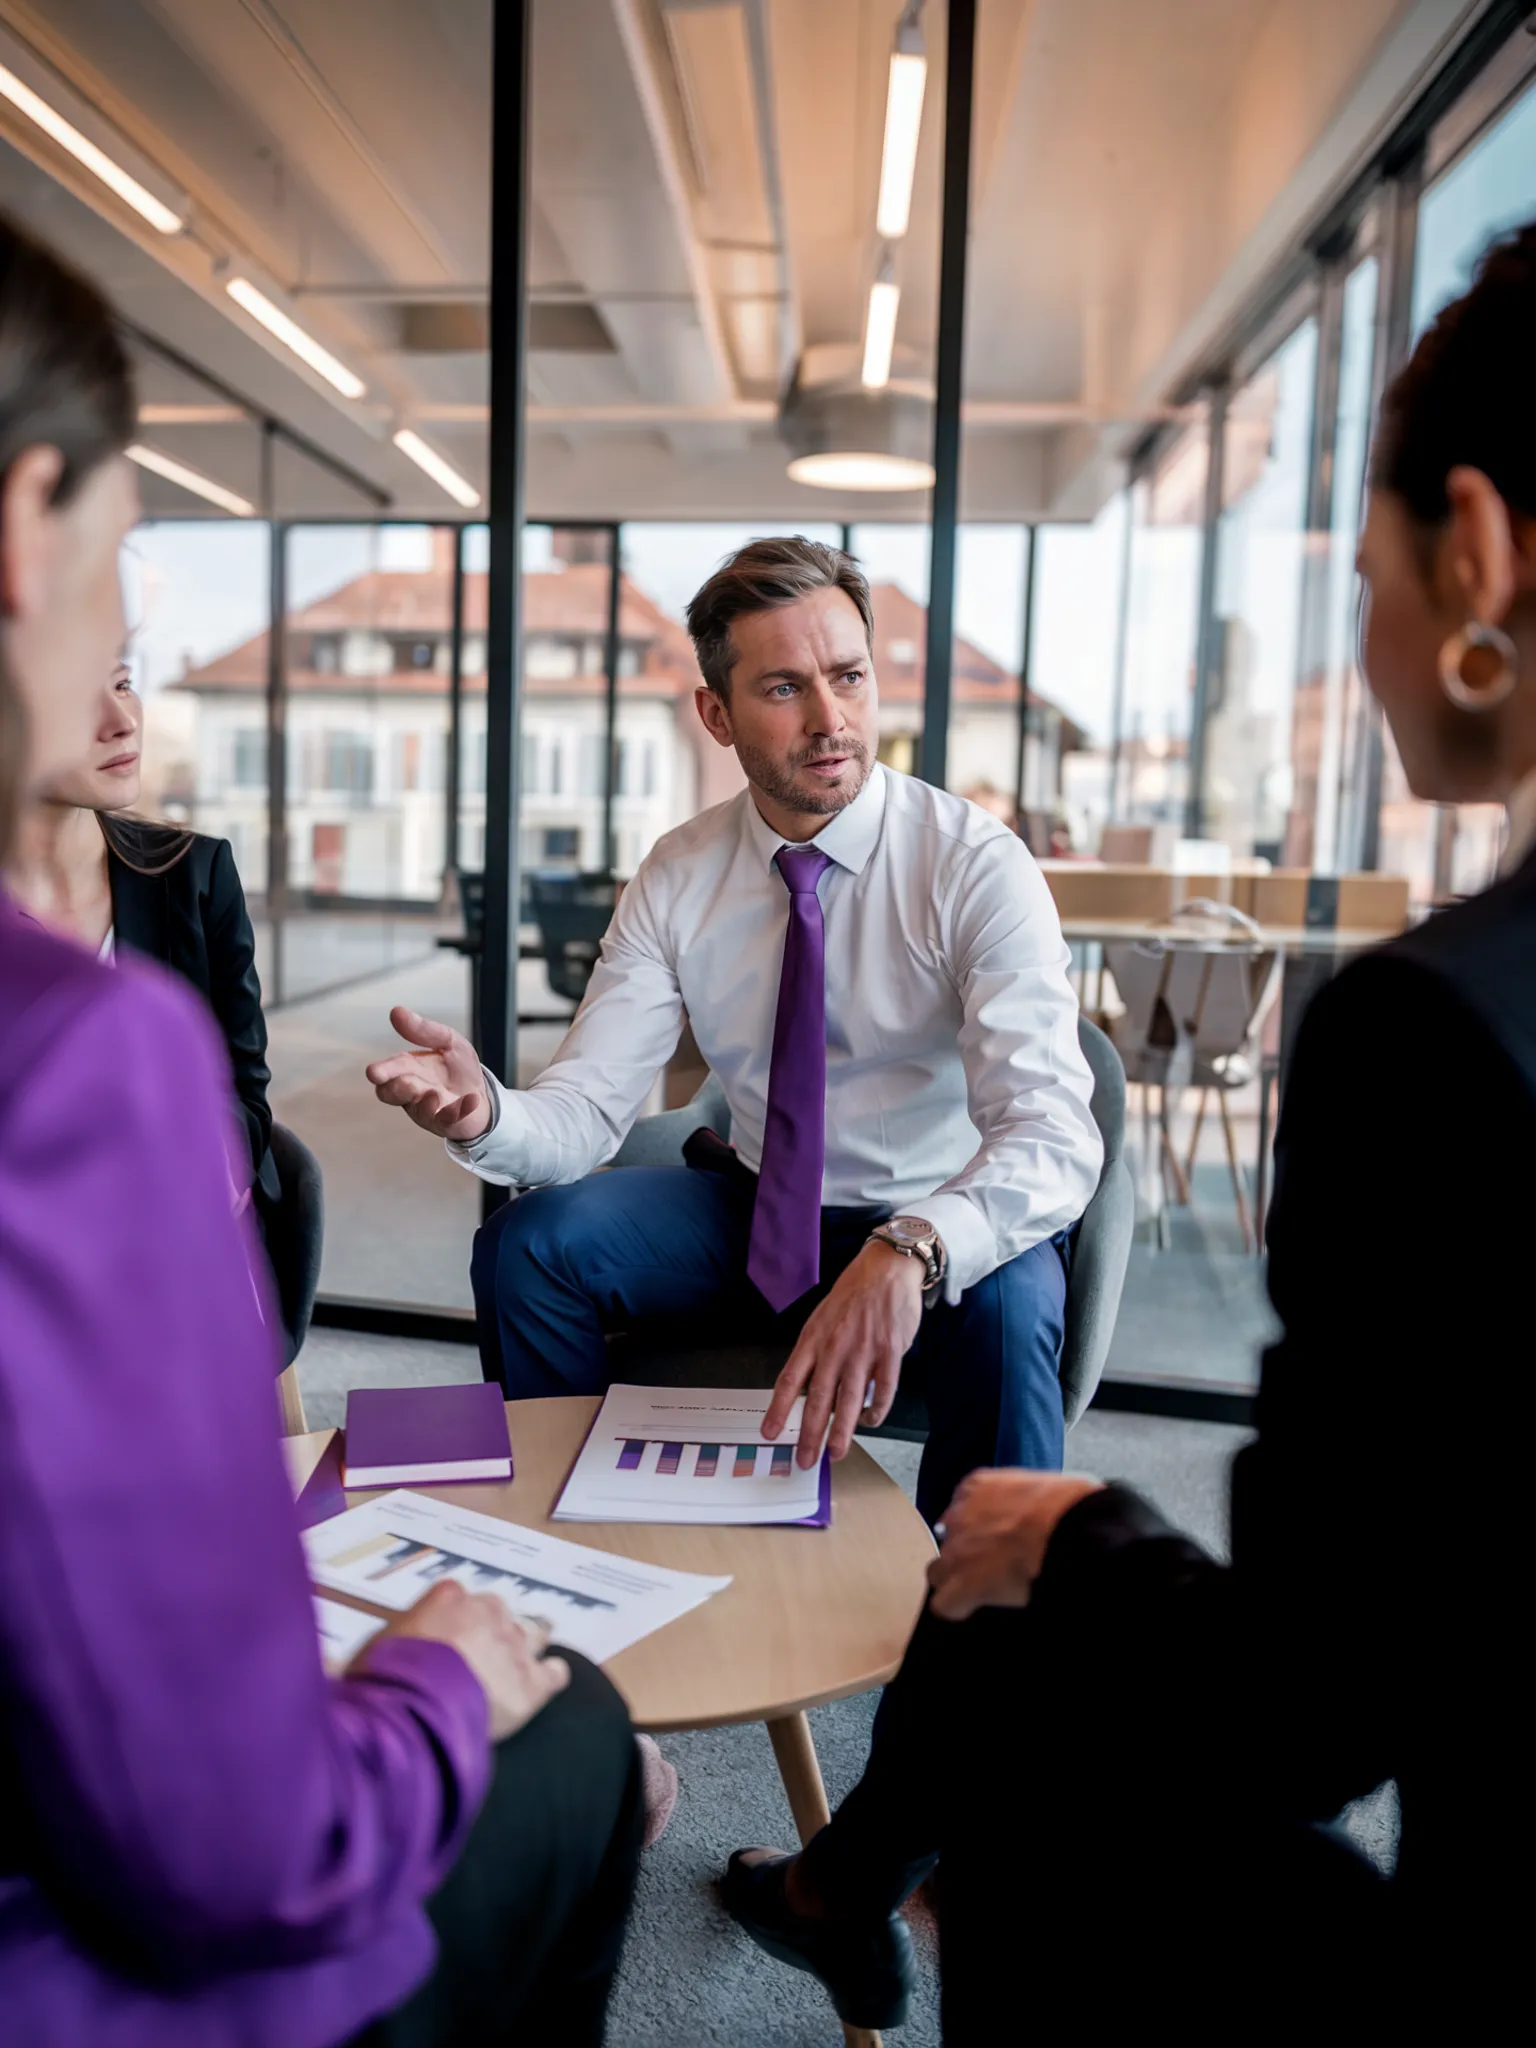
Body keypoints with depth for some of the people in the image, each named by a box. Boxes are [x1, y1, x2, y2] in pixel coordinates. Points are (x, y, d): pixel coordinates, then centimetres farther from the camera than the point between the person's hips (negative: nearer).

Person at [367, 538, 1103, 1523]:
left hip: (946, 1228, -3)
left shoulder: (977, 866, -19)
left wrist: (908, 1255, -49)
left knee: (1004, 1304, -35)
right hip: (760, 1208, 4)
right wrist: (485, 1112, -34)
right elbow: (586, 1110, -10)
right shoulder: (678, 879, -6)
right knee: (528, 1244, -14)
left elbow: (1053, 1135, -30)